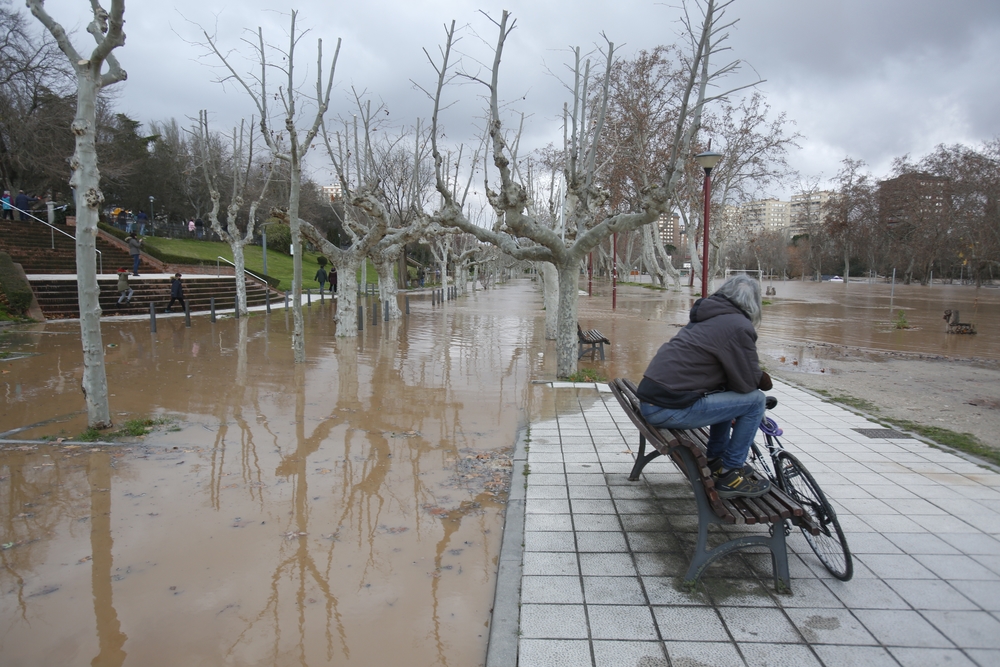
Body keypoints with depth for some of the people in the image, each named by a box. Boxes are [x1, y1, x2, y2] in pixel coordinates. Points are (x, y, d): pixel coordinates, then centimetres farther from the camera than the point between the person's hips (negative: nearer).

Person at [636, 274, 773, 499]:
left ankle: (715, 461, 31)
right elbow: (747, 382, -6)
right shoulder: (738, 326, -8)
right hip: (668, 410, -9)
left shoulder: (706, 318, 19)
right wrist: (763, 380, 14)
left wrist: (759, 379, 21)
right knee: (755, 400, -2)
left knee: (728, 394, 24)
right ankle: (730, 474, 8)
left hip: (649, 398, 9)